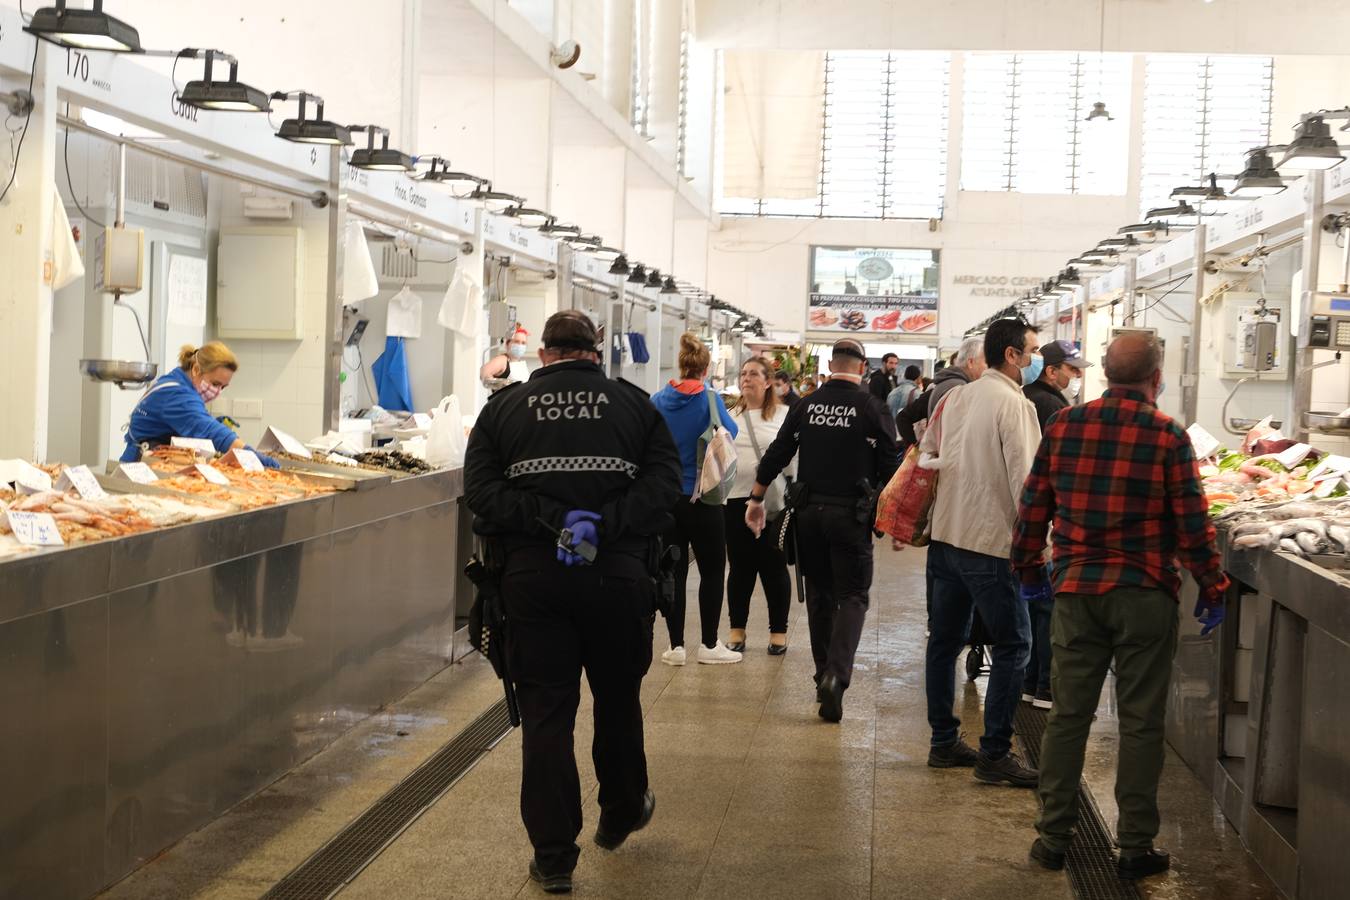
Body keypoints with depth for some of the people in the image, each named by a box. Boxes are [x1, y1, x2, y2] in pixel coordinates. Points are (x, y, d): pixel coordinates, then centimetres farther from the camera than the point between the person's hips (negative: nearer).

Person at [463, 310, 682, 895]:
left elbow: (479, 489, -5)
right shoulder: (633, 402, 6)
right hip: (618, 573, 1)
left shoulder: (504, 406, 6)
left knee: (545, 712, 6)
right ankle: (622, 814, 40)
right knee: (618, 698, 20)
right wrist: (605, 523, -14)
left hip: (532, 577, 0)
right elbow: (665, 480, -6)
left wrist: (549, 520, -12)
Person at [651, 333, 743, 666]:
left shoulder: (659, 400, -3)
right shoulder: (709, 398, -11)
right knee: (712, 570, 10)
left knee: (674, 570, 8)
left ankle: (676, 645, 10)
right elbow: (730, 432, 2)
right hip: (702, 498, -3)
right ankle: (709, 645, 13)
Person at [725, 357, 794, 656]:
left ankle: (779, 631, 14)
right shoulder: (730, 416, 11)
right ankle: (737, 629, 20)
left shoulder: (784, 415, -1)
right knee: (739, 567, 9)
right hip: (736, 500, 3)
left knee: (774, 567, 4)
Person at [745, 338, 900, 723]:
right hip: (851, 514, -3)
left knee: (819, 594, 16)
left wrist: (756, 498, 16)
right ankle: (836, 674, -18)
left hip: (810, 511, 4)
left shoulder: (807, 405, 3)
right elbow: (889, 467, -6)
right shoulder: (872, 408, -7)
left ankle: (824, 676, 23)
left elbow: (777, 454, 6)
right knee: (852, 596, 2)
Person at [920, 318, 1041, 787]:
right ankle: (995, 754, -1)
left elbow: (924, 454, 18)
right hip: (990, 541, -8)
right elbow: (1023, 478, -17)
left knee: (945, 639, 14)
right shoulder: (1014, 404, -13)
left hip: (945, 535, 8)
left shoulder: (956, 397, 10)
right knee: (1012, 645, -1)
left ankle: (943, 742, 21)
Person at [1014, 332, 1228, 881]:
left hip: (1075, 590, 3)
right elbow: (1192, 525, -8)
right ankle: (1135, 847, 14)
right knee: (1141, 722, 7)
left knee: (1068, 715, 11)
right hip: (1144, 595, -3)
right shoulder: (1168, 437, -9)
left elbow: (1034, 505, 5)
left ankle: (1053, 836, 18)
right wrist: (1212, 590, 3)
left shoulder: (1064, 426, 0)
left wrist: (1028, 568, 17)